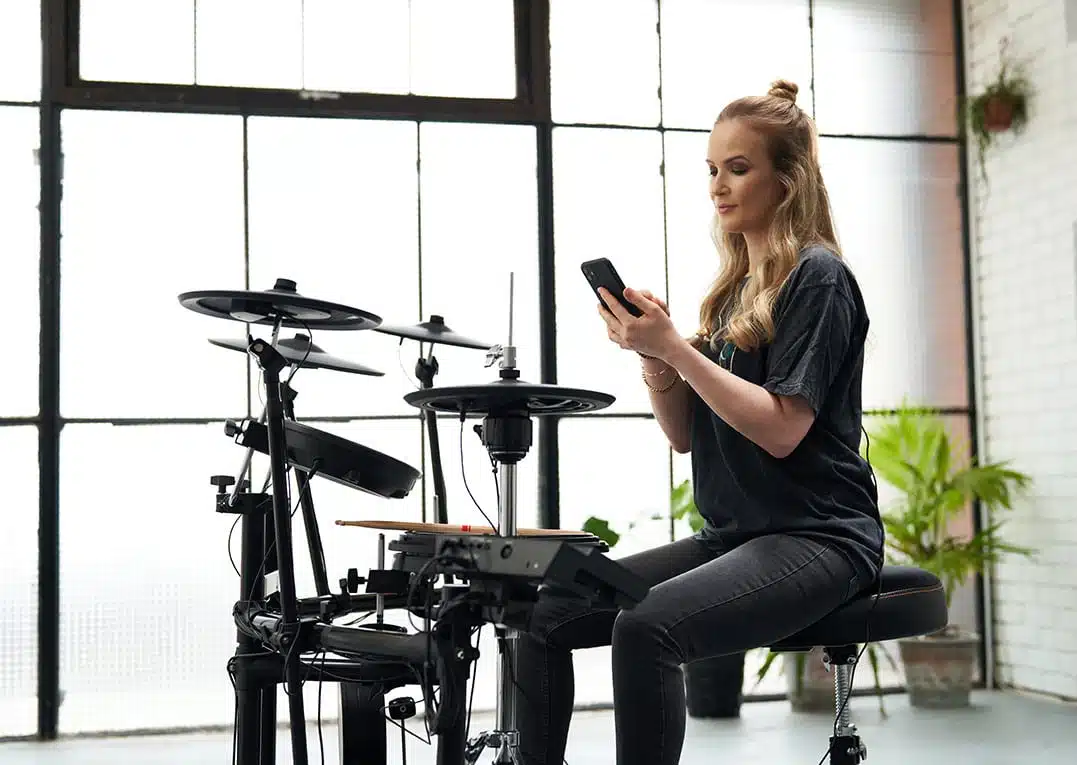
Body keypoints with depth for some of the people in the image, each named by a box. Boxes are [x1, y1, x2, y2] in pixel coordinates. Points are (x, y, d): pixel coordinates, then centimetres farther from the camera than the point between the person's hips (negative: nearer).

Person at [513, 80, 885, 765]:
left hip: (816, 538, -8)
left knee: (646, 626, -32)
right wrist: (655, 361, -6)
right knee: (548, 616, -6)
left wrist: (676, 349, -20)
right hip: (731, 535, 8)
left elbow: (782, 430, -17)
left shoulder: (817, 277, -7)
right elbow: (686, 434, 13)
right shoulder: (732, 287, 16)